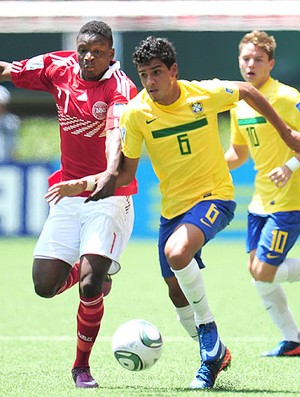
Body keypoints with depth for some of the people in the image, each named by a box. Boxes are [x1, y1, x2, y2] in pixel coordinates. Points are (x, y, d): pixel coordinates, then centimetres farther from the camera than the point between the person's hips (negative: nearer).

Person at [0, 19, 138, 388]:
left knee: (89, 285, -16)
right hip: (68, 197, 5)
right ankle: (92, 271, 33)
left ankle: (82, 365, 4)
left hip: (109, 197, -5)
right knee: (45, 285, -1)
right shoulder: (59, 68, 0)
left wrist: (111, 173, -50)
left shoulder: (121, 87, -15)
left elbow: (116, 133, -32)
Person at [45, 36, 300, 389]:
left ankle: (210, 338, -14)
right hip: (172, 206, 4)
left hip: (213, 196, -4)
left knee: (177, 252, -31)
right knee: (177, 291, 9)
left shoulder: (205, 94, -14)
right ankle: (213, 354, 34)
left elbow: (248, 92, 7)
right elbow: (125, 173, -2)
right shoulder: (136, 113, -10)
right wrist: (83, 184, -18)